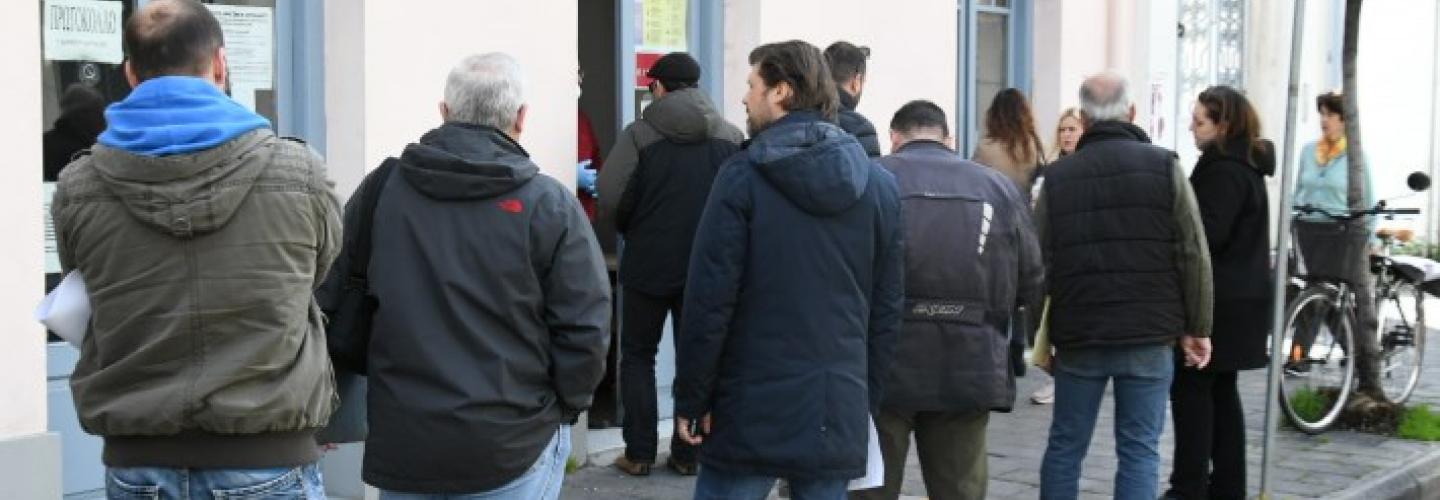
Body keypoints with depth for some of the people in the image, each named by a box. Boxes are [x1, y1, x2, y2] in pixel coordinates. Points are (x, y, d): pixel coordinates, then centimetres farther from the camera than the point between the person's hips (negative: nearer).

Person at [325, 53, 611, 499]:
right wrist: (564, 407, 7)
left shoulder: (381, 189, 1)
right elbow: (584, 328, -10)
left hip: (400, 444, 3)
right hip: (512, 447, -3)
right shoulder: (548, 205, -9)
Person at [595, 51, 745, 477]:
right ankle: (687, 453, 15)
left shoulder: (640, 134, -11)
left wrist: (633, 231, 6)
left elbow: (611, 200, -15)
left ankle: (639, 453, 11)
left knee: (637, 357, 12)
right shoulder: (731, 137, -2)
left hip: (648, 264, -2)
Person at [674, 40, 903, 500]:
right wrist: (867, 399, 16)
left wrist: (691, 397, -3)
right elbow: (888, 307, 9)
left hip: (752, 411, -4)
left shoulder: (743, 175, -8)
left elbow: (709, 299, -11)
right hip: (839, 411, 4)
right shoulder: (880, 184, 7)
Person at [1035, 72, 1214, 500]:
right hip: (1149, 336, -2)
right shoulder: (1164, 167, -1)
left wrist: (1045, 338, 11)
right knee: (1139, 450, 2)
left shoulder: (1058, 177, 4)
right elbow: (1194, 255, -4)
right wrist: (1196, 328, 4)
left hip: (1077, 336, 2)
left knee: (1065, 445, 11)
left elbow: (1040, 264, 3)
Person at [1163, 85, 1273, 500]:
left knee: (1192, 389, -6)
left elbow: (1205, 235, -22)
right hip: (1239, 298, 10)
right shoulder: (1247, 167, 15)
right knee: (1221, 392, 14)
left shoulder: (1223, 171, -16)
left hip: (1216, 302, -10)